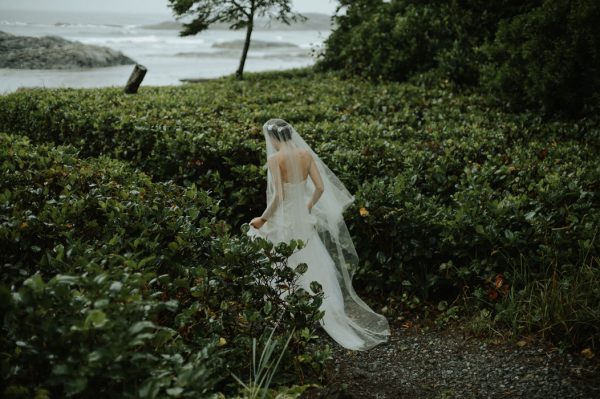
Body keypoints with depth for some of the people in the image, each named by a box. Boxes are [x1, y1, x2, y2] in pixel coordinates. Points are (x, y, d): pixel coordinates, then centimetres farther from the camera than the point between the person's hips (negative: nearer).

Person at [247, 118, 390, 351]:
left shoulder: (275, 158, -15)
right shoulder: (306, 153, 1)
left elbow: (278, 195, -22)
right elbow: (320, 188, 1)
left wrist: (263, 219, -10)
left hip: (283, 221, -6)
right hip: (303, 219, 6)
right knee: (316, 269, 15)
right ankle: (331, 316, 21)